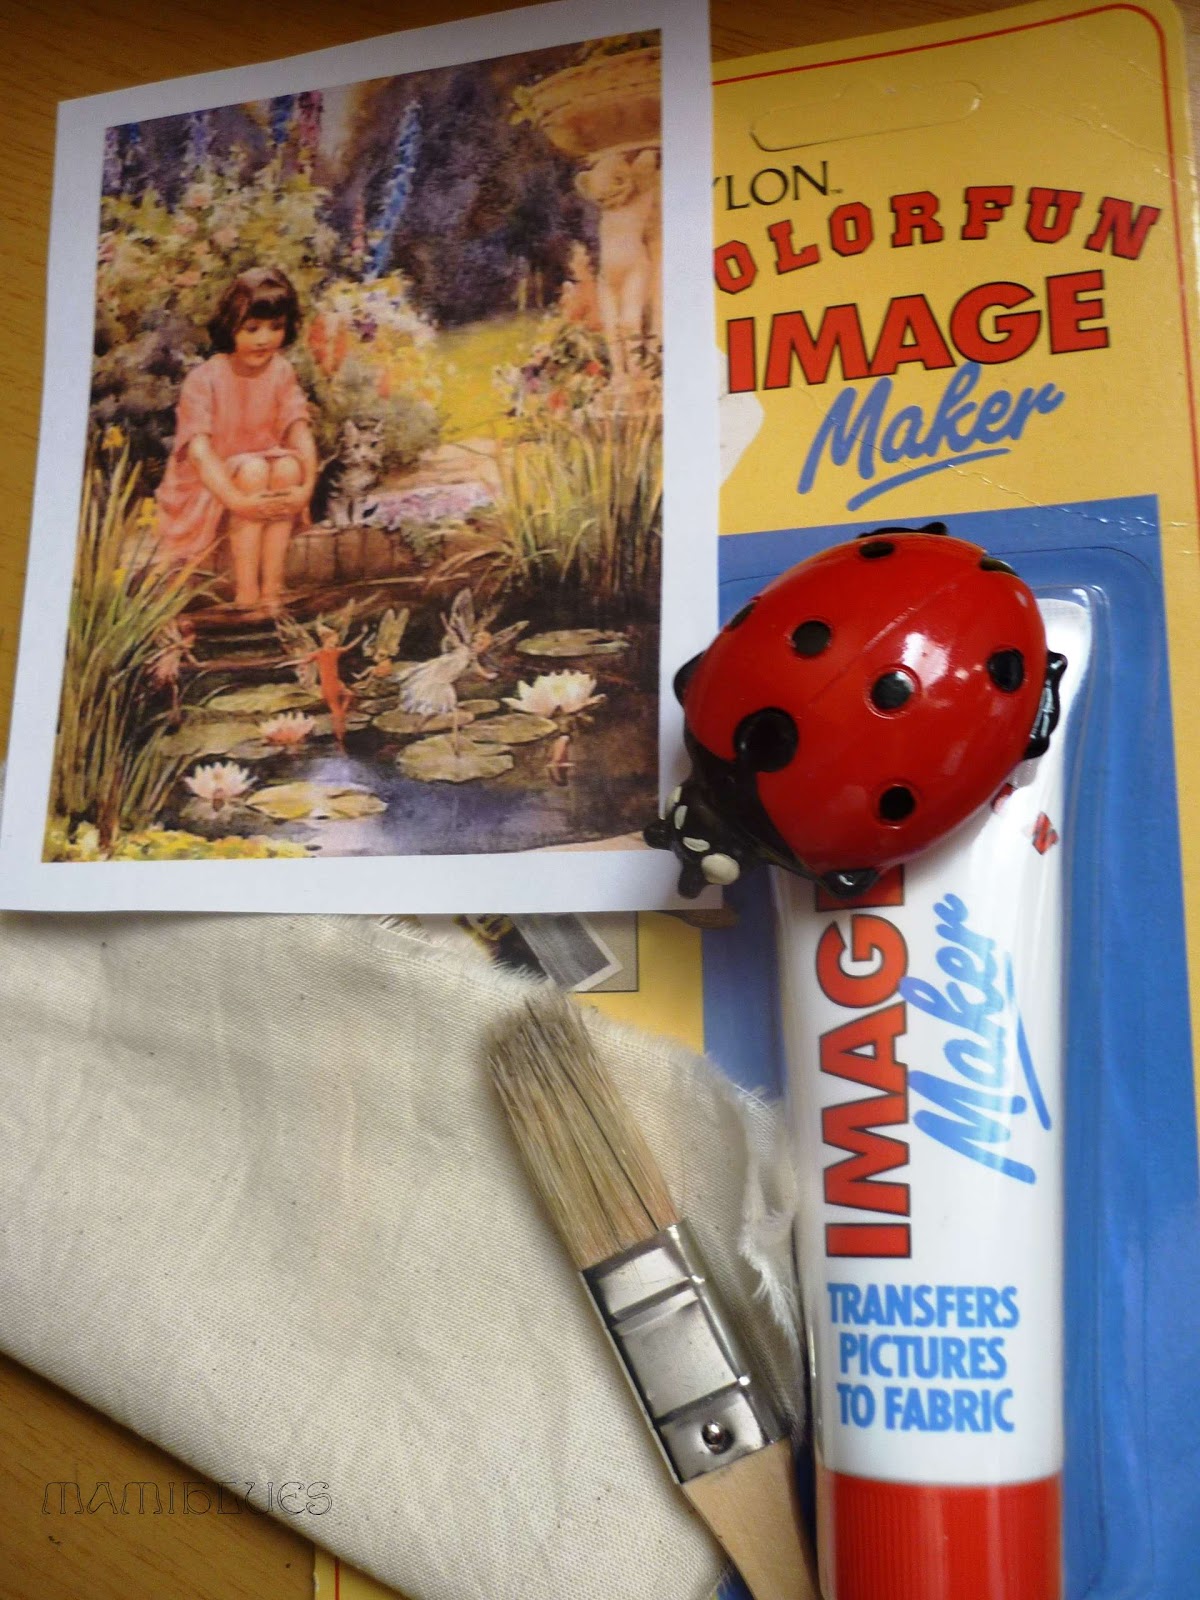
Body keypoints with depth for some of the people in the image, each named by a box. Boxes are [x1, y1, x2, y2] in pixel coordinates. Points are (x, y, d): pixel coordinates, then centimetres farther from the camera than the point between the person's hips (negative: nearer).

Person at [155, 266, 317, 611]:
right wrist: (238, 501, -38)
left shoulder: (281, 371, -3)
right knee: (252, 468, -32)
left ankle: (272, 586, -24)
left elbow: (300, 432, -14)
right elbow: (199, 450, -25)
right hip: (204, 490, -4)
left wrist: (307, 486, -32)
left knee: (288, 465, -26)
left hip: (268, 491, 4)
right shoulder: (204, 378, -17)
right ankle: (246, 591, -31)